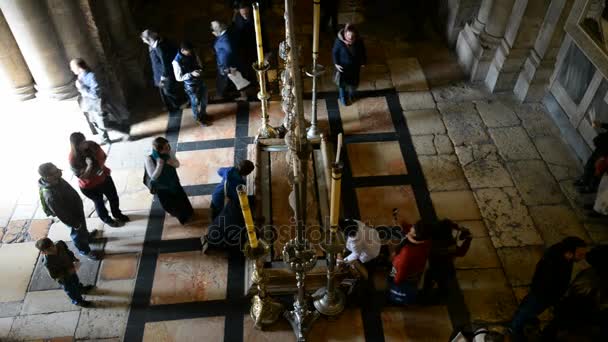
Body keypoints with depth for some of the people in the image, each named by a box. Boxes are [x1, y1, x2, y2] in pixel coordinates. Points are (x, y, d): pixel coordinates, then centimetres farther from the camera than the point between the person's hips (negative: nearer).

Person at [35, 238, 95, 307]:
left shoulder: (59, 244, -26)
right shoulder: (48, 262, -40)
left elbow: (68, 252, -2)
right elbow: (54, 275, -28)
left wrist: (73, 258, -12)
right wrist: (67, 272, -31)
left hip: (70, 269, 5)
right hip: (64, 278, -5)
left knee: (75, 280, 35)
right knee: (71, 290, 22)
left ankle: (81, 288, 67)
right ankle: (78, 301, 50)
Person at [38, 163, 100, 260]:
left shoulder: (56, 180, -20)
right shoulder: (51, 196, -44)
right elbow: (61, 214, -29)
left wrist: (78, 202, 17)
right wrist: (74, 224, -15)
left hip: (76, 206, 7)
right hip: (71, 215, -7)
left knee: (83, 226, 34)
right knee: (78, 232, 21)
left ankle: (86, 236, 64)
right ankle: (84, 250, 48)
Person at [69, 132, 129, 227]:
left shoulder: (91, 145, -19)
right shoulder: (73, 158, -30)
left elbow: (103, 156, -6)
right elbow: (81, 176, -27)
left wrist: (100, 165, -23)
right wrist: (89, 166, -41)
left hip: (104, 177, 5)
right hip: (89, 186, -5)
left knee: (113, 197, 23)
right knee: (99, 202, 21)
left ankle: (117, 213, 53)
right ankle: (106, 219, 50)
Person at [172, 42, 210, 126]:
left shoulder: (193, 54, -8)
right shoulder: (177, 61, -24)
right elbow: (179, 78, -19)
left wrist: (200, 69, -14)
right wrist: (191, 74, -30)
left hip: (200, 80, 6)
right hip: (190, 85, -6)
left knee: (204, 99, 21)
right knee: (195, 103, 13)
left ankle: (203, 114, 47)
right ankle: (198, 118, 38)